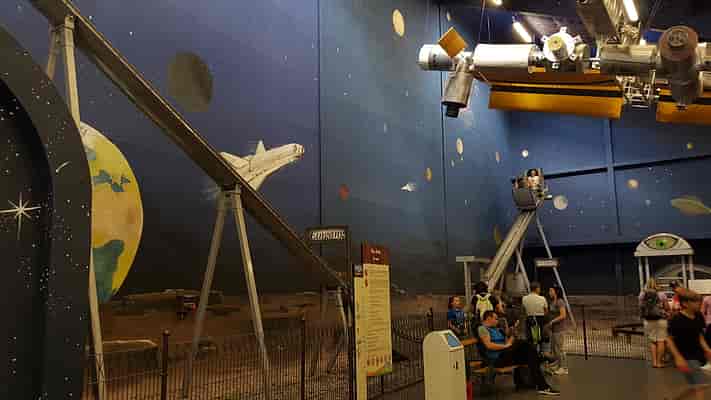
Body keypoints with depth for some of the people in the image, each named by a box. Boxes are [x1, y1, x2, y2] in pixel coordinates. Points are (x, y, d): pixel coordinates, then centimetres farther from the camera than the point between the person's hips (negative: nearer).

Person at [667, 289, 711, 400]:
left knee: (695, 388, 14)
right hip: (685, 357, -8)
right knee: (702, 384, -12)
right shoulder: (677, 320, -18)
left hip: (696, 356, 8)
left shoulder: (699, 317, 3)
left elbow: (699, 335, 16)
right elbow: (669, 340, -15)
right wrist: (678, 358, -21)